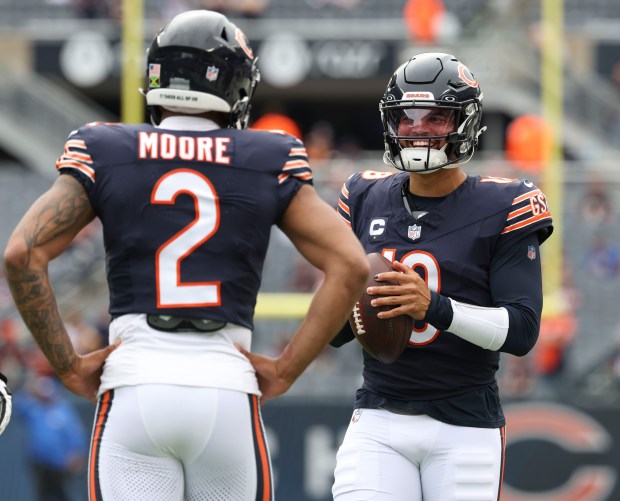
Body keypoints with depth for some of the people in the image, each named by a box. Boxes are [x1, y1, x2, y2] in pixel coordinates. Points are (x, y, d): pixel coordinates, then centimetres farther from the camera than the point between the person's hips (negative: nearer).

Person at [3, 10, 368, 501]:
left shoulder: (104, 154, 8)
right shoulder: (269, 163, 9)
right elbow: (351, 266, 2)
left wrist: (69, 365, 4)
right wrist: (285, 370, 6)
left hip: (133, 389, 0)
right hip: (228, 389, 0)